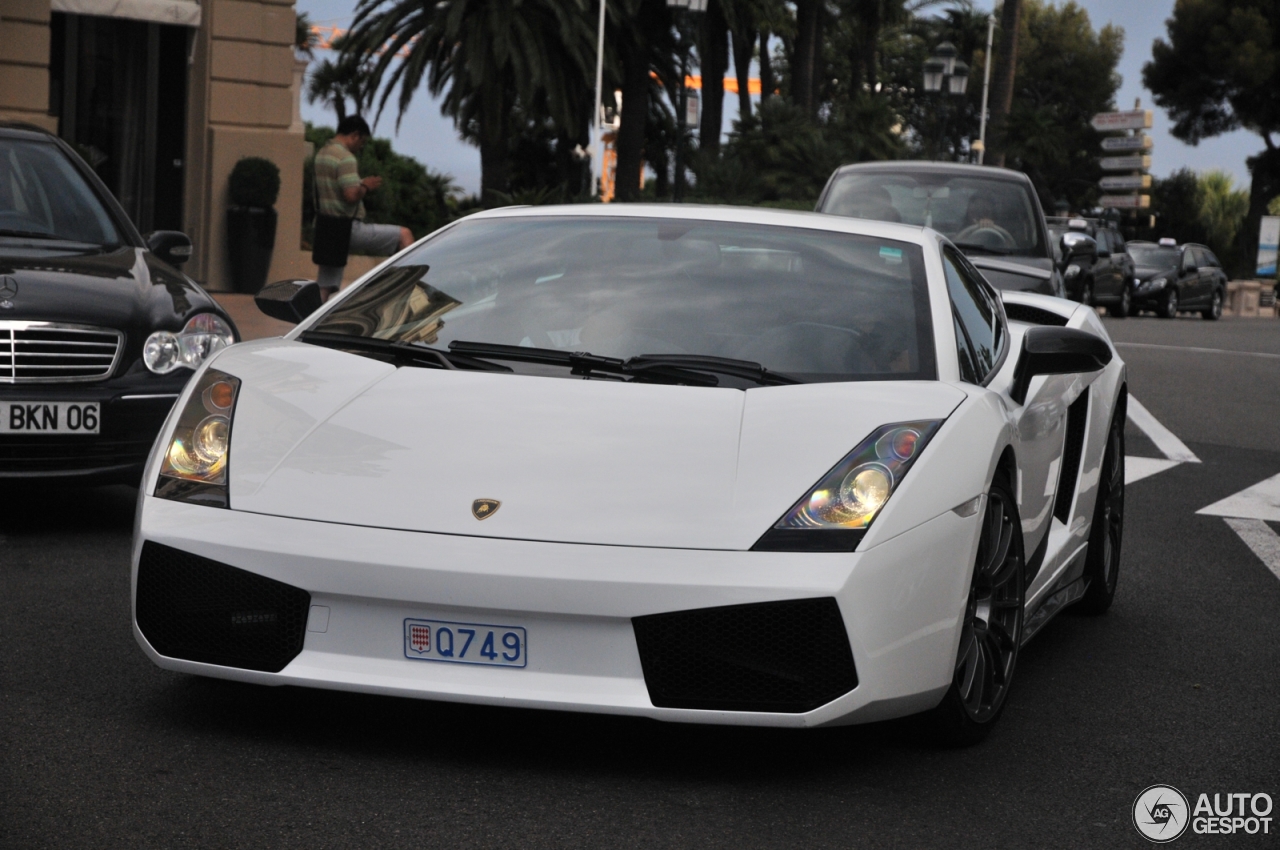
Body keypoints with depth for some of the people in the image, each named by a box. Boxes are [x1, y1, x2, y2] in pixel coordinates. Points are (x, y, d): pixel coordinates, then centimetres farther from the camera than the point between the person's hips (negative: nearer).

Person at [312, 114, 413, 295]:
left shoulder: (322, 153, 15)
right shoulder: (345, 158, -15)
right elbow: (351, 195, -25)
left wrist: (361, 184, 16)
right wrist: (366, 187, -5)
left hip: (325, 226, 9)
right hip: (346, 228, -9)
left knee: (325, 287, 10)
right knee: (404, 235, -2)